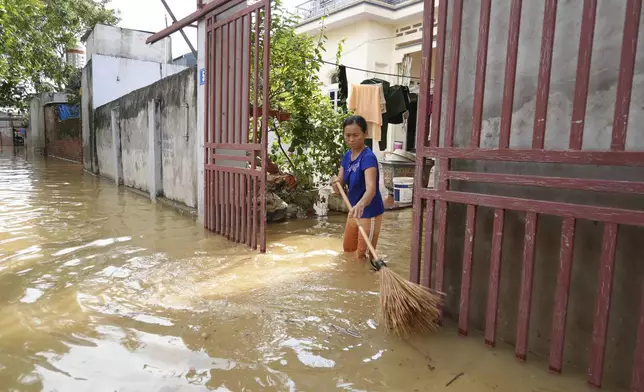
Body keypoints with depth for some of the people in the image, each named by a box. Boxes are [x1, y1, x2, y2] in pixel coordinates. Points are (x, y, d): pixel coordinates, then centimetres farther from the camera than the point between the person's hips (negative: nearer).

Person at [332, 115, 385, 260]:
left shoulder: (368, 157, -24)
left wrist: (361, 205, -59)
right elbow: (338, 190, 1)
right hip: (353, 212, 8)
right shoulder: (347, 156, 1)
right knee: (347, 252, 23)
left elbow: (371, 188, -39)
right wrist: (336, 183, -23)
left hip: (369, 214, -8)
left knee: (363, 256, 5)